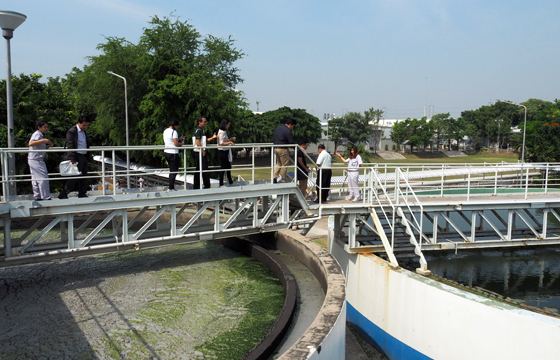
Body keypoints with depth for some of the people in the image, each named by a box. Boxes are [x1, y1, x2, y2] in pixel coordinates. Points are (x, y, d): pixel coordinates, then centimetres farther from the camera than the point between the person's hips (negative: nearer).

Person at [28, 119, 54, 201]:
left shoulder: (41, 135, 18)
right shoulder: (37, 134, -12)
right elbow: (31, 143, -30)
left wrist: (48, 146, 5)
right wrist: (43, 140, -36)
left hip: (33, 160, 10)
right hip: (36, 160, -10)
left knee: (35, 179, 12)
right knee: (43, 178, -9)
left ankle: (37, 197, 17)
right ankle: (46, 197, -7)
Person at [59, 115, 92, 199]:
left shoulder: (84, 131, 15)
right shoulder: (72, 131, -11)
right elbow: (70, 146, -17)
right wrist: (72, 158, -23)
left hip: (84, 157, 8)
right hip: (77, 157, -8)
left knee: (84, 176, 9)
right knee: (75, 177, -8)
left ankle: (82, 194, 17)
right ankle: (63, 194, 2)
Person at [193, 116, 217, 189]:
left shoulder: (202, 130, 17)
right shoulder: (198, 130, -13)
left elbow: (205, 140, 22)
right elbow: (198, 142, -20)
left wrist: (212, 138, 8)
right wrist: (203, 151, -18)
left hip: (202, 152, 10)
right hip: (200, 152, -10)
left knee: (198, 170, 12)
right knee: (204, 170, -7)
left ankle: (196, 186, 17)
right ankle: (207, 186, -3)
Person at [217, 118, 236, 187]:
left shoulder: (224, 131, 12)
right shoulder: (221, 132, -18)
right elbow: (221, 144, -22)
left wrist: (231, 139, 10)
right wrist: (230, 142, -21)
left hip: (226, 152, 10)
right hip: (222, 152, -10)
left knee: (228, 166, 17)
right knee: (223, 168, -3)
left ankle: (230, 182, 29)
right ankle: (221, 184, 6)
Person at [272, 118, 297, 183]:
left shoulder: (277, 128, 12)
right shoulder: (287, 131, -14)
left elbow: (273, 139, 18)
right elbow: (292, 142, -15)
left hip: (276, 149, 8)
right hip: (283, 149, -8)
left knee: (278, 164, 19)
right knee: (284, 165, 1)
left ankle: (274, 178, 9)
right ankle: (283, 181, 5)